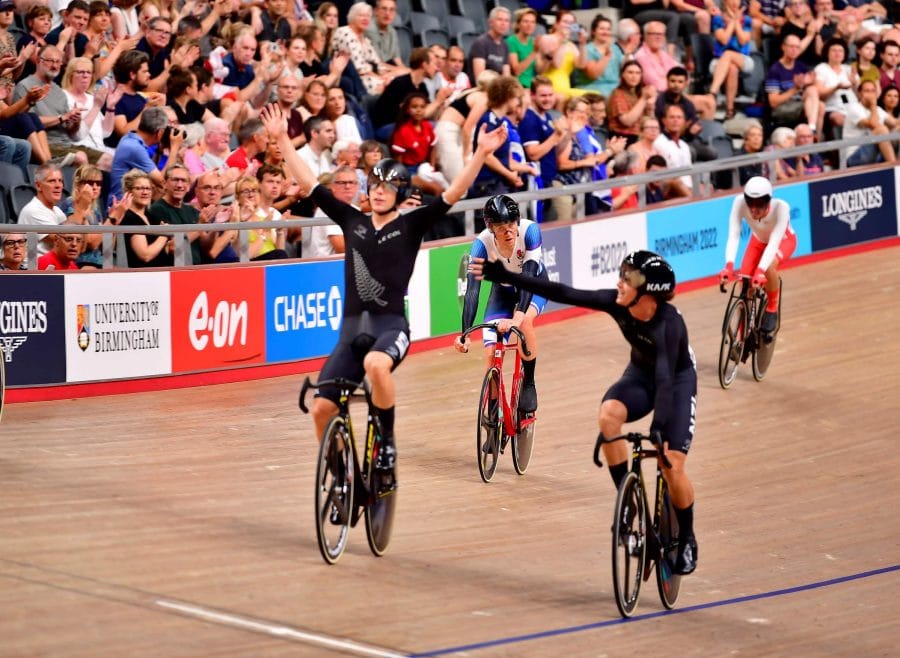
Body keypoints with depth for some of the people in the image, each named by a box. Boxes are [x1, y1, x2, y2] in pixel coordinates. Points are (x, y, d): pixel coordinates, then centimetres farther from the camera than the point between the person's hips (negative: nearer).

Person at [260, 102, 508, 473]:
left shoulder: (411, 226, 3)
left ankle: (387, 441, -18)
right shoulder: (352, 221, 11)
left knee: (375, 364, -38)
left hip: (391, 325, -4)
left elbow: (453, 194, -6)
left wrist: (481, 154, -17)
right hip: (352, 327, 4)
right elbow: (308, 183, 12)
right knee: (322, 408, -6)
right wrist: (282, 139, 9)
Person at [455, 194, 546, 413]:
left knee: (525, 321, -34)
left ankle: (528, 384, -14)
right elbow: (472, 289, -36)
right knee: (491, 354, -13)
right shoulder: (482, 244, -31)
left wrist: (518, 316, -55)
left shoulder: (530, 230, -34)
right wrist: (465, 333, -48)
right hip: (503, 290, 2)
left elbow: (529, 275, -41)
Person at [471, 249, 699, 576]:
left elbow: (665, 379, -45)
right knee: (609, 413, -29)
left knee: (672, 465, -14)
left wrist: (658, 429, -57)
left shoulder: (669, 323, -36)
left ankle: (686, 540, 11)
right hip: (640, 373, 4)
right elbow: (562, 293, -22)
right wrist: (503, 276, -25)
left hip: (677, 380, -4)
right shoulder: (616, 303, -23)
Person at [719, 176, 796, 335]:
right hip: (758, 240, 3)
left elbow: (774, 242, -46)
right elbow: (733, 235, -40)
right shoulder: (740, 202, -35)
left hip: (783, 240, -3)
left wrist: (761, 271, -59)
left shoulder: (781, 207, -40)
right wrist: (729, 266, -56)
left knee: (768, 267, -34)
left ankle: (772, 310, -5)